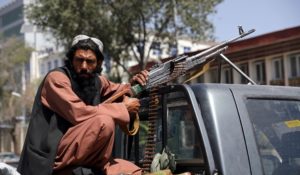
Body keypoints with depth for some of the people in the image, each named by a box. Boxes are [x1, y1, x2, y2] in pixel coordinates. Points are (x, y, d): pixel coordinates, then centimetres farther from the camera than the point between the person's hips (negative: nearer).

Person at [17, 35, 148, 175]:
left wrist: (132, 85, 6)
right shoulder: (56, 78, -13)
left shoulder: (95, 80, 8)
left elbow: (115, 90, 30)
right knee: (104, 122, -26)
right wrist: (123, 108, -16)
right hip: (51, 156, -7)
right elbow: (79, 114, -26)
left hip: (79, 158, 7)